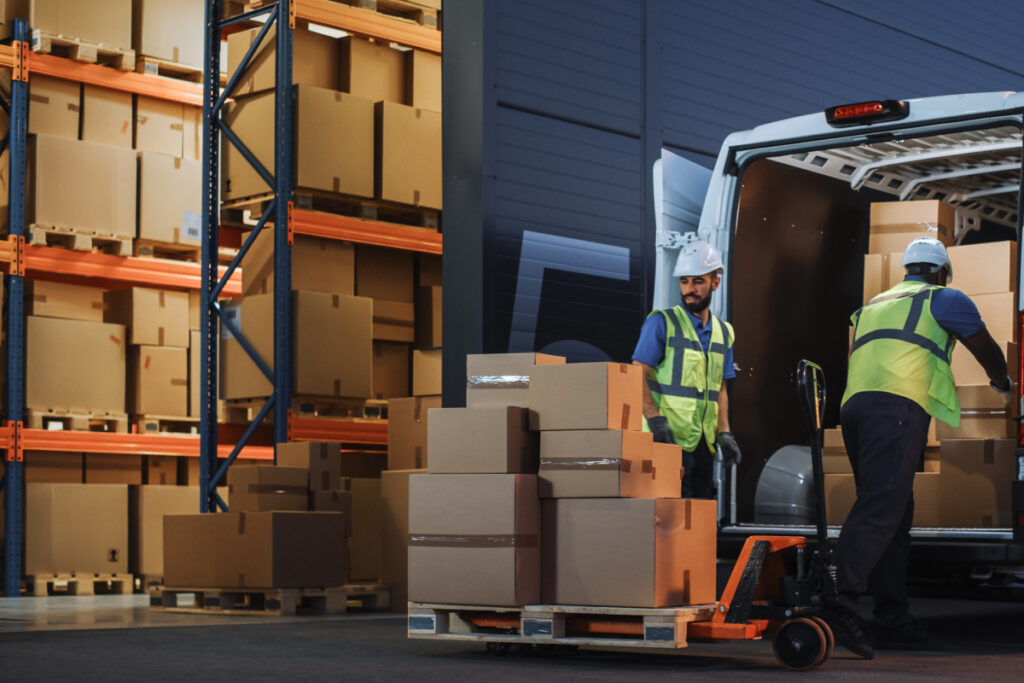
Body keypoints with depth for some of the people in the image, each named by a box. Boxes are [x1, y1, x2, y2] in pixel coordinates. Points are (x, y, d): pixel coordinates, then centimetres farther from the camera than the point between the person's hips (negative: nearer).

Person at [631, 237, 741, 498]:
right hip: (668, 439, -6)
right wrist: (655, 420, -22)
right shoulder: (661, 322, -3)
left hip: (703, 444, 6)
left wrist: (724, 433, 8)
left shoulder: (723, 332, 16)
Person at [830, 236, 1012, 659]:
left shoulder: (875, 305, 32)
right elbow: (987, 351, 25)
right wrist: (1002, 383, 47)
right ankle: (841, 604, -33)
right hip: (898, 406, -7)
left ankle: (893, 621, 5)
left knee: (894, 515, 9)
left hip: (855, 403, 7)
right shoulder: (945, 299, 15)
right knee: (880, 509, -18)